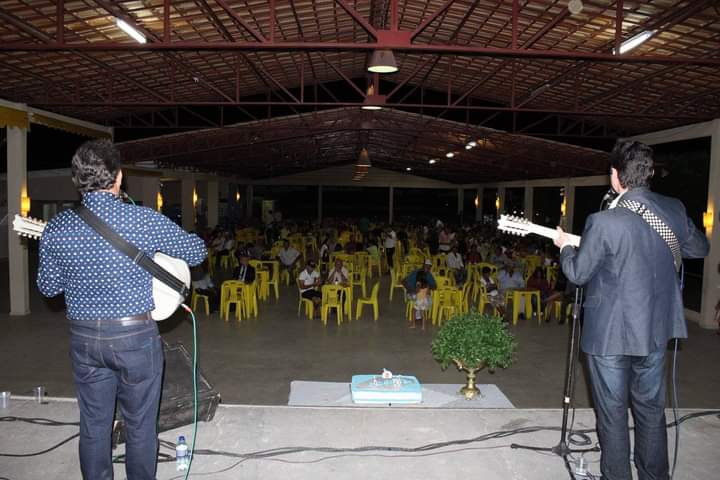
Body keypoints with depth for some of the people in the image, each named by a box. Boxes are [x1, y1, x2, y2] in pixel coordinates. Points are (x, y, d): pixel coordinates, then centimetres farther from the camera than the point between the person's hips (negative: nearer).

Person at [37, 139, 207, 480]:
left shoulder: (56, 228, -5)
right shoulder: (146, 221, -15)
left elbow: (47, 287, 7)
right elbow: (197, 252, -3)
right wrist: (161, 246, 15)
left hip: (84, 337, 4)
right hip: (135, 335, -3)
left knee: (93, 425, 18)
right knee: (140, 425, 13)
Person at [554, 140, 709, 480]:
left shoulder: (604, 222, -22)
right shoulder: (674, 210, -4)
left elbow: (577, 273, -11)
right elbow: (700, 248, 14)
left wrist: (565, 246, 8)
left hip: (610, 333, -5)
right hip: (656, 329, 5)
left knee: (612, 413, 10)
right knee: (651, 411, 20)